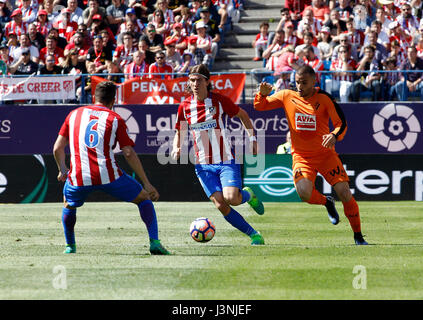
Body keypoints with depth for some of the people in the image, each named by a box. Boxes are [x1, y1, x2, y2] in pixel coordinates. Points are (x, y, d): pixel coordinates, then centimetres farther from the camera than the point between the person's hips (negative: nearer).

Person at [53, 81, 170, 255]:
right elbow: (129, 154, 1)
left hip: (78, 176, 2)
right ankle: (154, 242, -1)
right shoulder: (115, 119, 8)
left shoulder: (74, 114, 15)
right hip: (108, 174, -2)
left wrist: (62, 170, 33)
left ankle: (70, 246, 32)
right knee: (144, 198, 14)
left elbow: (57, 148, 15)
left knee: (68, 205, 34)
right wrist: (147, 184, 5)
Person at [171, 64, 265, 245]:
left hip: (225, 160, -2)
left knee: (231, 198, -23)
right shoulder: (185, 107, 1)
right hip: (203, 165, 2)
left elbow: (243, 115, 11)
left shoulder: (219, 101, -5)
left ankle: (248, 195, 14)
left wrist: (252, 138, 5)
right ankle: (253, 235, 3)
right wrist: (176, 149, -4)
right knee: (220, 205, -13)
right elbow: (180, 133, 16)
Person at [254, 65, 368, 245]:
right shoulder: (287, 96, 0)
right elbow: (259, 106, 9)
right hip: (301, 156, 1)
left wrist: (334, 136, -31)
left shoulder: (324, 98, -8)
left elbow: (342, 124, -8)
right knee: (304, 193, -26)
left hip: (325, 154, -1)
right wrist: (262, 94, -14)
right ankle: (327, 203, 10)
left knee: (344, 193, -11)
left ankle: (358, 236, 7)